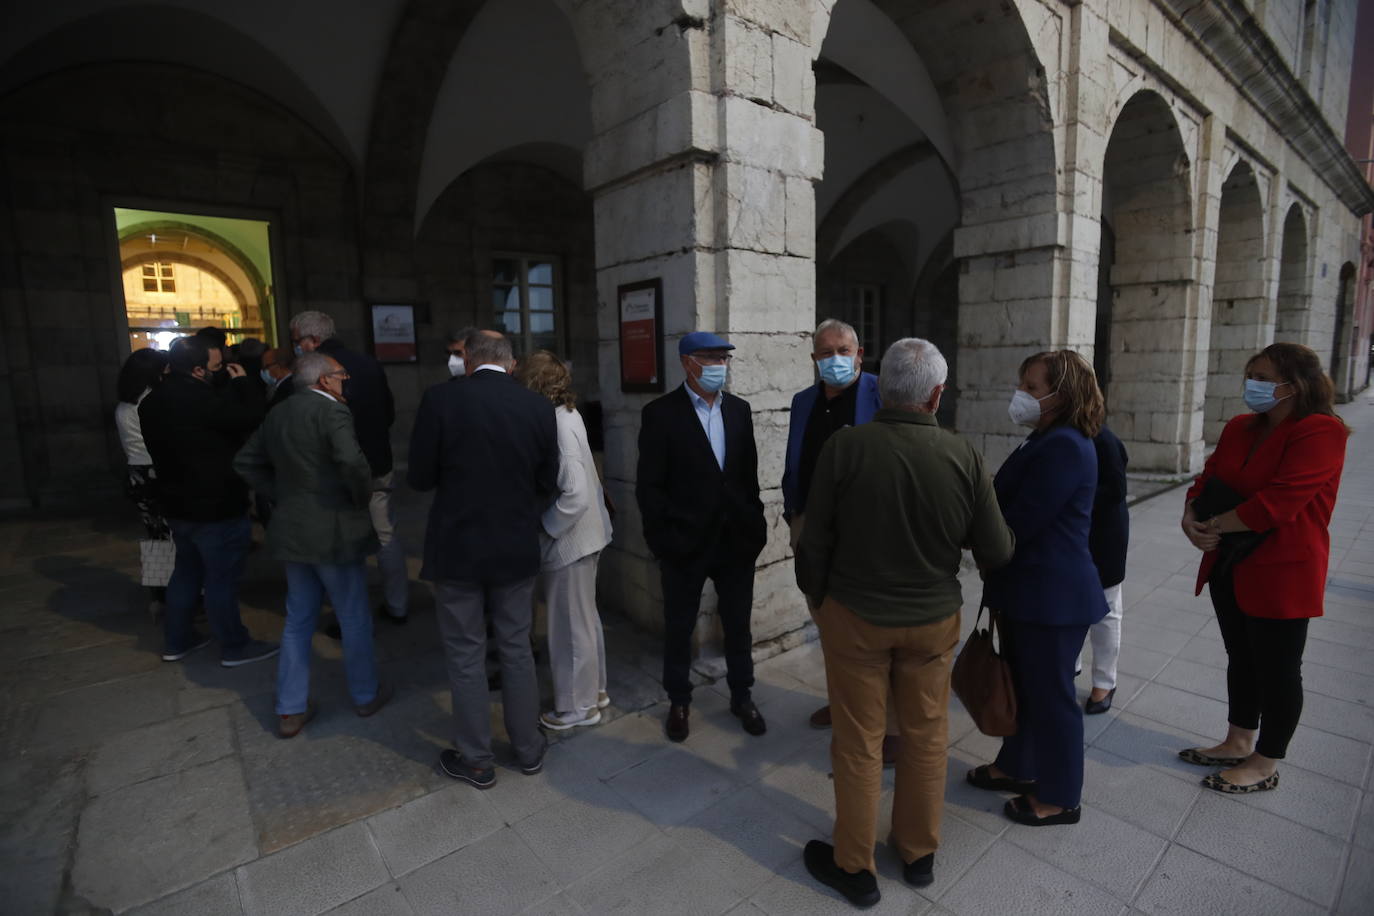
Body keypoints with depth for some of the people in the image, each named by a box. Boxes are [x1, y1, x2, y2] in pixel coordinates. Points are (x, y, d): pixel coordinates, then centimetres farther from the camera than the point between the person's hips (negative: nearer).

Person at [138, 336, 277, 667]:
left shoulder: (153, 401, 5)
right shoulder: (201, 399, -26)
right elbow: (251, 419, -19)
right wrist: (241, 382, -7)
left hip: (178, 503, 9)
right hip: (216, 506, -9)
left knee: (187, 570, 22)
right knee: (222, 578, 2)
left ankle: (177, 640, 34)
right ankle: (235, 647, 15)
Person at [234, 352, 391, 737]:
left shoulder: (278, 414, 8)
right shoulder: (333, 411, -17)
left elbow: (245, 462, 14)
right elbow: (352, 462, -31)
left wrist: (281, 494, 12)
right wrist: (362, 498, -14)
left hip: (292, 529, 7)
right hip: (335, 532, -7)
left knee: (297, 622, 18)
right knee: (355, 619, 11)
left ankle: (290, 710, 26)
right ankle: (365, 694, 27)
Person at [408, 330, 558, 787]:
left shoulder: (440, 399, -13)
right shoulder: (539, 407, -6)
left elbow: (420, 478, -7)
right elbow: (548, 484, 0)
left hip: (457, 549, -2)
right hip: (518, 551, 2)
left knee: (466, 657, 13)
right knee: (517, 650, 17)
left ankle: (476, 761, 27)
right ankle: (529, 750, 32)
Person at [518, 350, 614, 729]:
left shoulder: (557, 425, -23)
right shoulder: (568, 415, 4)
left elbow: (576, 495, -27)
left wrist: (544, 527, -16)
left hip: (569, 540, -9)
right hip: (585, 534, 9)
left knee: (571, 624, 8)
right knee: (585, 617, 22)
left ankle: (578, 706, 27)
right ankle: (594, 689, 40)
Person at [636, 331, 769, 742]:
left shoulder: (739, 409, 5)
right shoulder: (660, 413, -9)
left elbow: (749, 473, 8)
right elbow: (649, 485, -9)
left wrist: (756, 525, 4)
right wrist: (662, 540, -13)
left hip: (736, 539, 4)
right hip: (686, 543, -3)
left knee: (738, 624, 16)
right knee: (679, 627, 14)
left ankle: (742, 696, 36)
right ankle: (678, 702, 34)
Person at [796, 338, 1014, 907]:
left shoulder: (844, 447, -18)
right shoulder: (964, 456, -12)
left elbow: (814, 544, -12)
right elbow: (997, 553, -5)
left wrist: (818, 597, 6)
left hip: (855, 618, -2)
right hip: (934, 620, 2)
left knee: (859, 743, 12)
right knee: (926, 737, 21)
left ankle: (854, 867, 31)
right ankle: (919, 853, 41)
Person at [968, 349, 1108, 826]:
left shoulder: (1065, 447, -23)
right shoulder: (1045, 441, 10)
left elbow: (1017, 524, -25)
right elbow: (1015, 503, 11)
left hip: (1052, 595, -10)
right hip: (1027, 590, 10)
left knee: (1050, 693, 7)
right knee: (1022, 682, 22)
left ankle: (1059, 797, 26)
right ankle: (1017, 766, 40)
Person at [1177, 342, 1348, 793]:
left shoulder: (1320, 432, -17)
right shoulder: (1239, 428, 7)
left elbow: (1277, 502, -25)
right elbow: (1208, 478, 7)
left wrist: (1216, 525, -16)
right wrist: (1192, 519, -12)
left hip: (1281, 573, -7)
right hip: (1230, 567, 7)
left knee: (1277, 669, 8)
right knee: (1242, 660, 19)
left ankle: (1265, 765, 24)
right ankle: (1238, 744, 35)